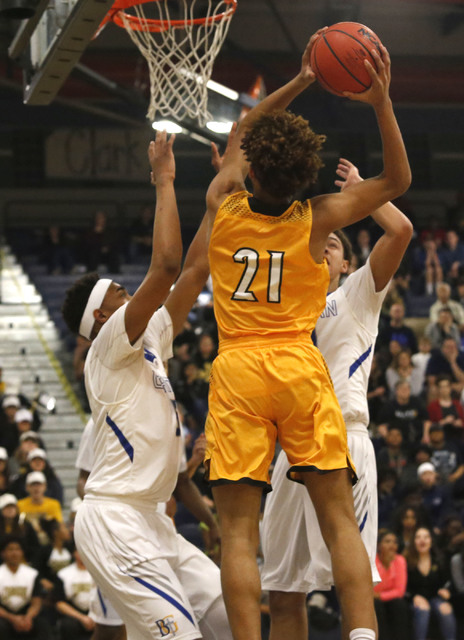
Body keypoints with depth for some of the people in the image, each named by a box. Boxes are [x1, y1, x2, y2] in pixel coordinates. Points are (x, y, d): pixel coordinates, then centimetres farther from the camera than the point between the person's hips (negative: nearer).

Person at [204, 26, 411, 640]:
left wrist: (299, 82, 15)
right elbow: (397, 180, 8)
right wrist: (381, 102, -1)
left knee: (239, 530, -3)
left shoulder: (224, 208, 0)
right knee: (340, 518, 2)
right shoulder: (317, 220, -4)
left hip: (237, 370, 0)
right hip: (301, 367, 0)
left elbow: (240, 134, 19)